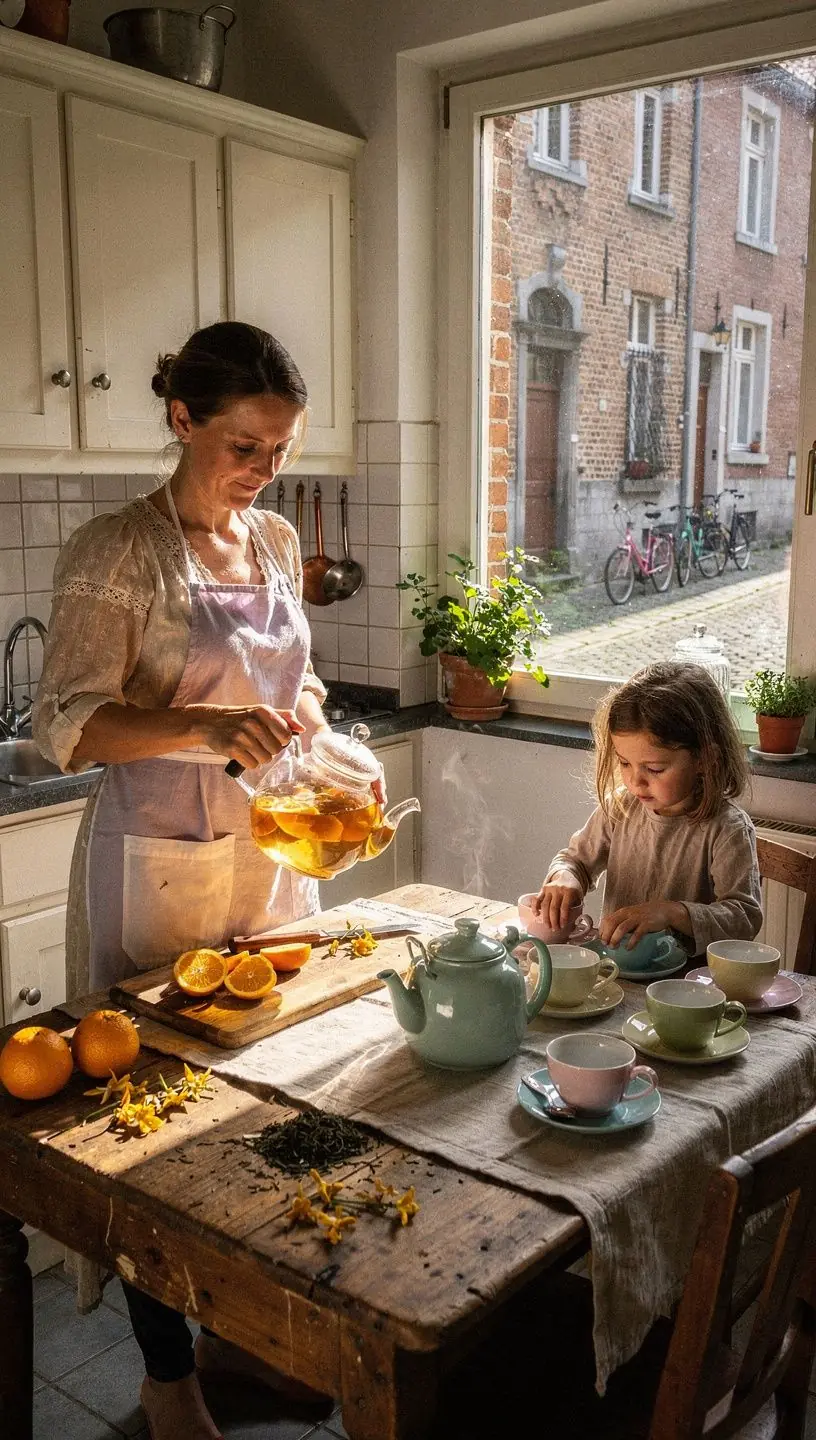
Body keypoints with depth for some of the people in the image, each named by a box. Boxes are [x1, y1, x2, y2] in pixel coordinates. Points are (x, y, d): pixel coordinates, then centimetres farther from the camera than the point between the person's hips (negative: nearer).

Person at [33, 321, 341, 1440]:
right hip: (161, 872, -6)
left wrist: (307, 710, -1)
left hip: (274, 856, 6)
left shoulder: (277, 541, 8)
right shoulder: (116, 552, -12)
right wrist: (207, 727, -31)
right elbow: (69, 729, -17)